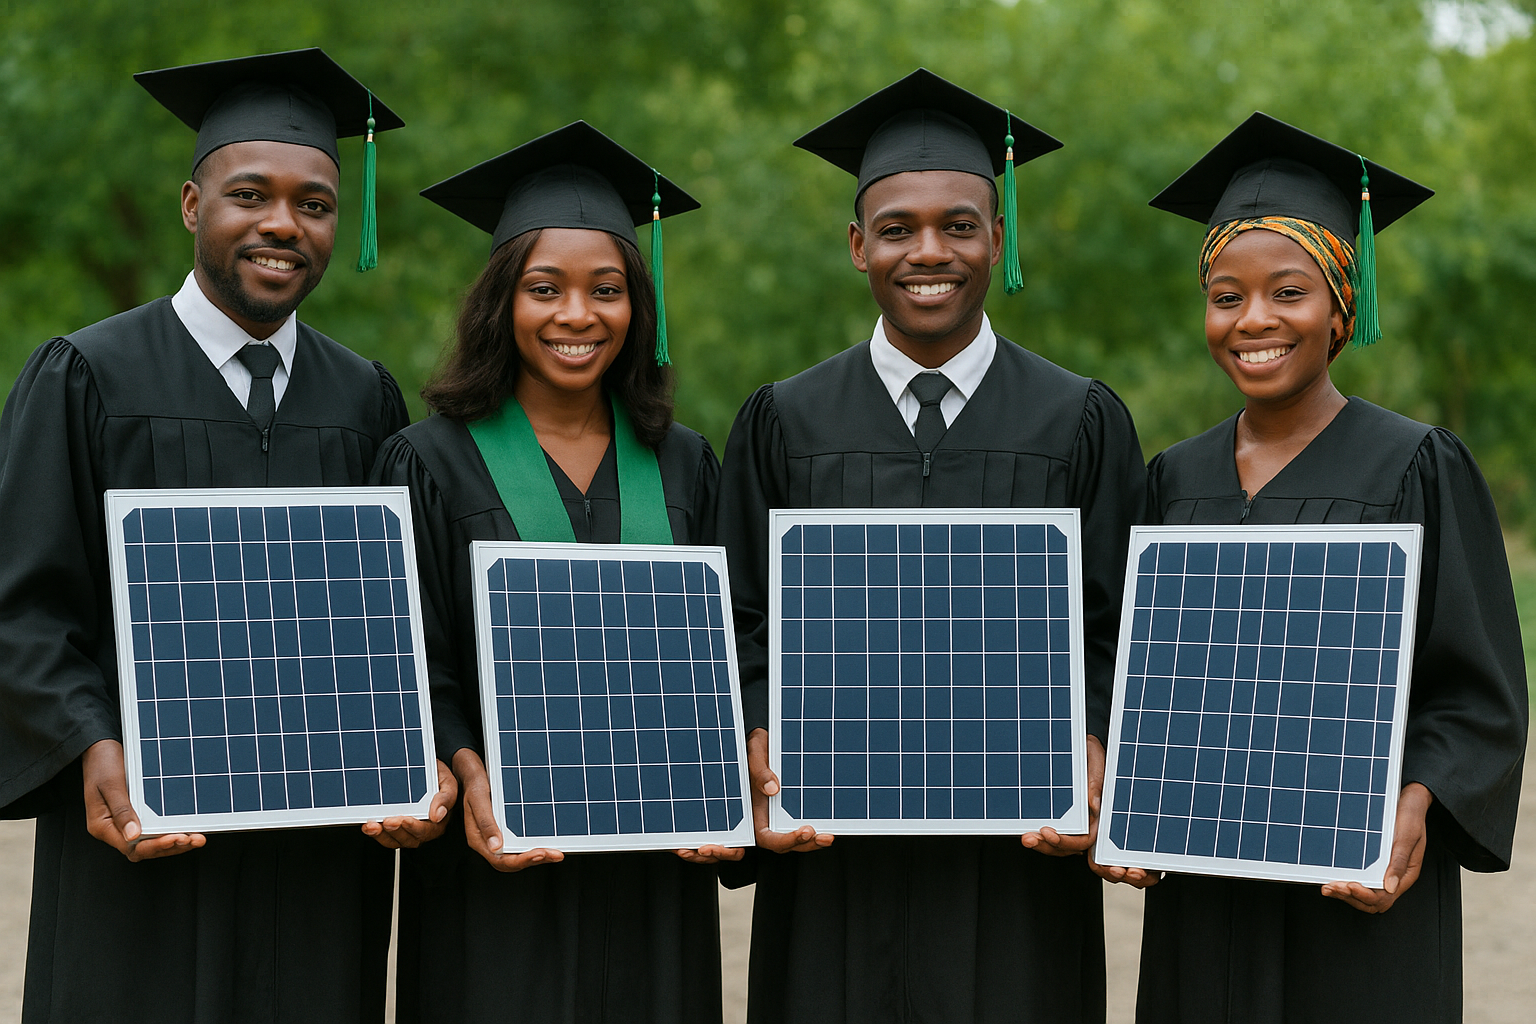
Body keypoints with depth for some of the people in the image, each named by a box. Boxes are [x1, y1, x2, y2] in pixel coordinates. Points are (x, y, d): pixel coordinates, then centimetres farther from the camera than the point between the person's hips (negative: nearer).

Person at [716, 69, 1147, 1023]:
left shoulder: (1083, 423, 5)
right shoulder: (785, 423, 8)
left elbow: (1114, 633, 2)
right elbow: (748, 630, 5)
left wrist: (1089, 773, -14)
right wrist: (764, 769, -11)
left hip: (1020, 851, 0)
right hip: (832, 858, 1)